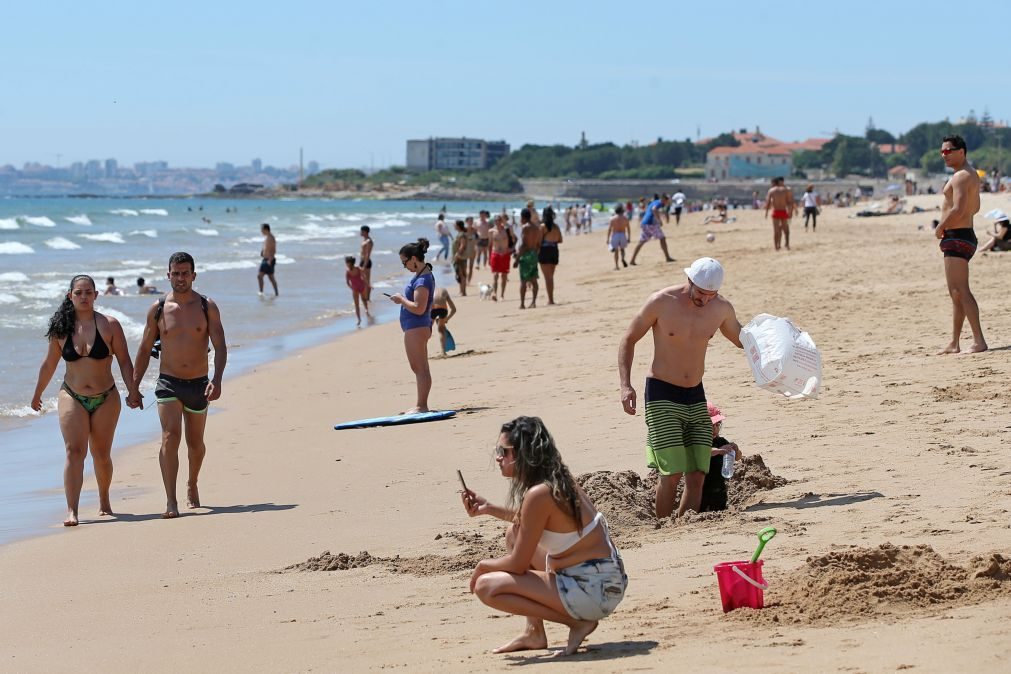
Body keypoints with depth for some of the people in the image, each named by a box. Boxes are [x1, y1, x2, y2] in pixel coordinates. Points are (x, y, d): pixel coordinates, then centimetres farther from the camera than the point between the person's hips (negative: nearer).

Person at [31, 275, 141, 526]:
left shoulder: (109, 325, -4)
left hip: (106, 399, 0)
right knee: (74, 451, -14)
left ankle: (104, 500, 34)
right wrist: (37, 395, 20)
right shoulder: (61, 329, 1)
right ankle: (72, 510, -20)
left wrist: (133, 391, -9)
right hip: (72, 398, 0)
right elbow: (49, 365, 12)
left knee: (101, 455, 9)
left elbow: (124, 361, -1)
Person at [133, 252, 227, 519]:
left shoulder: (207, 307, -2)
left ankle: (192, 485, 43)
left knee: (195, 443, 15)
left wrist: (217, 379, -21)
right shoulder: (158, 309, 1)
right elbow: (145, 349, 8)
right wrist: (134, 386, 5)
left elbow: (220, 346, -6)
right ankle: (170, 501, -22)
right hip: (168, 383, -1)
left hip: (198, 384, 1)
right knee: (170, 436, -18)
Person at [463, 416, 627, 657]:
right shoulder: (558, 479, 8)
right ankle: (534, 633, 20)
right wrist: (488, 509, 22)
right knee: (515, 533, 21)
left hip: (592, 590, -10)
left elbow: (518, 564, -13)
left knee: (486, 587, -8)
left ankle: (577, 622, -5)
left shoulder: (539, 494, -20)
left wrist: (483, 565, 6)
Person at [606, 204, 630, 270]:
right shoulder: (625, 218, 1)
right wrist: (628, 238, 10)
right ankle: (623, 258, -9)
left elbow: (609, 229, -6)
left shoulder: (612, 218, -3)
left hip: (615, 235, -1)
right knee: (622, 249, 21)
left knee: (616, 251, 6)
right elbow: (628, 229, 2)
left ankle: (616, 266, 0)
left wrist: (608, 239, -3)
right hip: (623, 235, 1)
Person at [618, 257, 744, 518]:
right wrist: (625, 385, -12)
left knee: (697, 474, -2)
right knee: (672, 472, -14)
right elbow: (628, 340, -2)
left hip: (696, 396, 5)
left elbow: (742, 340, 21)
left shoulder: (721, 308, 1)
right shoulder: (661, 303, -12)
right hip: (661, 394, -5)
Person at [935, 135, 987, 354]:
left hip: (956, 238, -11)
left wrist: (940, 228, -12)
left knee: (960, 291, -14)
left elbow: (958, 209, -26)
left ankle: (979, 341, -20)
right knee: (956, 293, 14)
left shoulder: (961, 176, -15)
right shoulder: (971, 174, 18)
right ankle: (954, 343, 19)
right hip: (965, 235, 11)